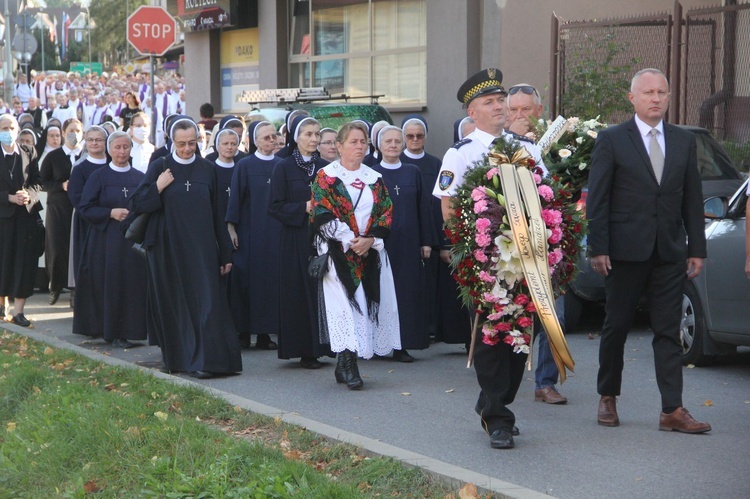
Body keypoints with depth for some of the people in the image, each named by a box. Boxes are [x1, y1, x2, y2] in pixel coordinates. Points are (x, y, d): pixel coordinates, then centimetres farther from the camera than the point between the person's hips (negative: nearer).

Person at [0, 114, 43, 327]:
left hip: (27, 214, 2)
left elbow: (37, 182, 6)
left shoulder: (29, 153, 5)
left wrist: (29, 195, -12)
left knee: (25, 263, -2)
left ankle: (18, 310, 0)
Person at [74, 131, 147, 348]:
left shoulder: (140, 178, 10)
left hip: (133, 240, 2)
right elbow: (85, 207, -2)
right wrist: (111, 213, -14)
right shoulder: (99, 176, 2)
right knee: (111, 284, -4)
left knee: (133, 285, -2)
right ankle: (113, 332, 3)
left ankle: (130, 329, 6)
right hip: (106, 240, -2)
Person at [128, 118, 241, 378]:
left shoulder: (206, 170, 7)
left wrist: (225, 254, 6)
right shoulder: (159, 168, 2)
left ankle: (203, 360, -8)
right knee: (173, 304, 5)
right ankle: (177, 357, 18)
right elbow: (136, 205, 0)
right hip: (168, 248, -1)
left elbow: (216, 213, 8)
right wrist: (158, 188, -16)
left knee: (204, 301, -8)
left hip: (201, 249, 1)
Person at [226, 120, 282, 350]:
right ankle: (244, 331, 4)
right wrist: (231, 227, -9)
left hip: (276, 232, 3)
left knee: (271, 279, 0)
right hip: (250, 231, -3)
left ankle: (264, 332, 5)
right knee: (247, 278, -3)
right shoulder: (244, 166, 0)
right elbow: (235, 196, -2)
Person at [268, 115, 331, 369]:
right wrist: (304, 208, -16)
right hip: (296, 241, -4)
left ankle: (318, 347, 9)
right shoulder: (284, 168, -1)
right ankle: (304, 351, 3)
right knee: (300, 294, -2)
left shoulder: (325, 167, 11)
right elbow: (275, 206, -6)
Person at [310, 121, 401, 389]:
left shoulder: (375, 178, 13)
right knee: (345, 304, -12)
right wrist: (349, 240, -15)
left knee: (368, 303, 2)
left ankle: (344, 364, 12)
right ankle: (348, 367, -13)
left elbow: (386, 213, 8)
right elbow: (322, 214, -8)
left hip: (371, 252, 5)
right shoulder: (326, 176, 1)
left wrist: (371, 239, -9)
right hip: (338, 254, -4)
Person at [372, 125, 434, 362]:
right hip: (380, 242, -2)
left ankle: (402, 344, 6)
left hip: (408, 242, 2)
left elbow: (423, 207, 9)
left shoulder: (413, 172, 9)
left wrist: (426, 241, 4)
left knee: (408, 291, 1)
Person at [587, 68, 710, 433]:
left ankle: (673, 410, 1)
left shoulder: (684, 141, 10)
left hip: (670, 253, 3)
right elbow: (596, 198, -4)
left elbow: (692, 199, 11)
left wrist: (696, 249, 6)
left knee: (669, 332, 1)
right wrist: (598, 248, -10)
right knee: (616, 327, 8)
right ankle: (607, 397, 24)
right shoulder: (611, 140, -1)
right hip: (626, 251, -3)